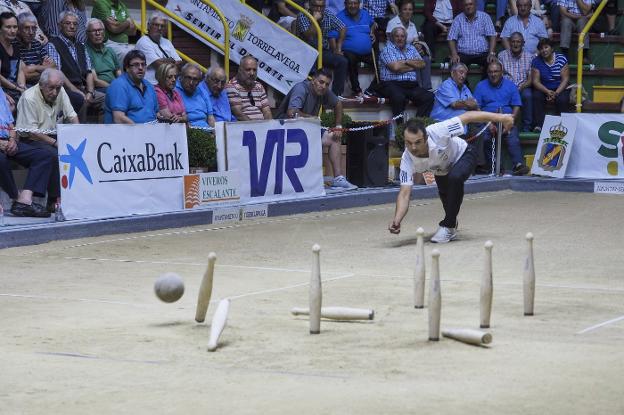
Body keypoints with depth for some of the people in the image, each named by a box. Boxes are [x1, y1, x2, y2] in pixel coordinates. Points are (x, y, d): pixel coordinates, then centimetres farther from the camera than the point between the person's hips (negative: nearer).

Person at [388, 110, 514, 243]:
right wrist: (396, 220, -51)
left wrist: (500, 117, -31)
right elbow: (405, 194, -34)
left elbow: (467, 117, -32)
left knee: (455, 178, -32)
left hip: (463, 155, -4)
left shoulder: (437, 132, -42)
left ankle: (448, 227, -18)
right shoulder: (407, 159, -33)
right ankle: (451, 221, 54)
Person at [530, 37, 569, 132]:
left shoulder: (561, 59, -4)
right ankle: (538, 125, -33)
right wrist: (547, 92, -24)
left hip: (560, 89, -1)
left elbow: (565, 79, -8)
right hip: (543, 89, 1)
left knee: (562, 99, -33)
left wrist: (556, 93, -23)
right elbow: (535, 81, -7)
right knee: (536, 97, -31)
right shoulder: (536, 61, -1)